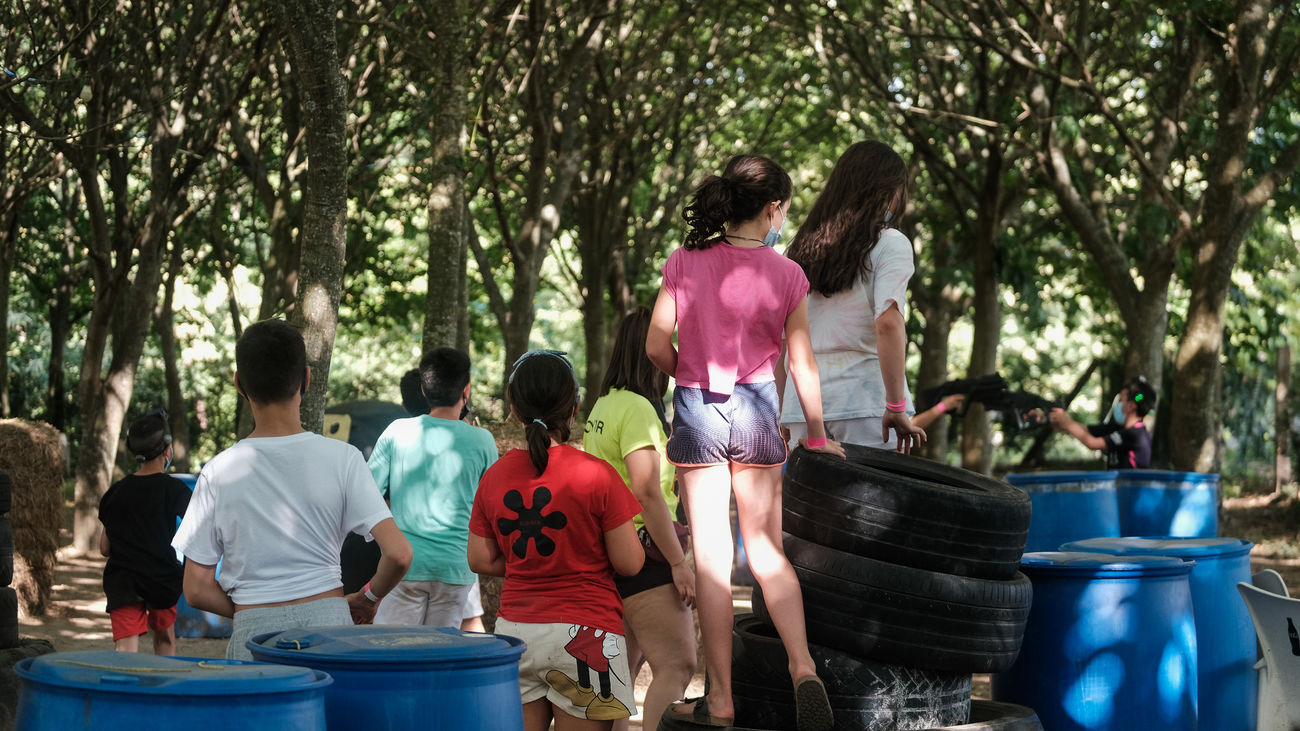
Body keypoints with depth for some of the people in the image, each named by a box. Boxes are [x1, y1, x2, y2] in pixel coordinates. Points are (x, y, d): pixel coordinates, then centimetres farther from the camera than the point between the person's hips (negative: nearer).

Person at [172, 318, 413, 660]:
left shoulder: (219, 472, -2)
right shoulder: (342, 459, -3)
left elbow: (197, 590, 0)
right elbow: (399, 553, -8)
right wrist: (367, 599, 11)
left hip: (254, 632, 0)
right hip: (329, 621, 0)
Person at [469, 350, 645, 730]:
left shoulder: (494, 477, 1)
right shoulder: (596, 474, -12)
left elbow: (481, 560, 7)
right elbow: (629, 563, -9)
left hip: (514, 625, 4)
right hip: (583, 630, -4)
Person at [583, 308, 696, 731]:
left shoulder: (603, 406, 15)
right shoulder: (638, 407, -14)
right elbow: (646, 492, -20)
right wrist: (678, 562, -18)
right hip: (642, 553, -10)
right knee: (677, 665, -12)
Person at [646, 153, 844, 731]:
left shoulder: (684, 263, -4)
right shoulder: (785, 274, -4)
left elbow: (656, 346, -5)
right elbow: (801, 363, 0)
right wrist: (817, 436, 11)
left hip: (696, 408, 0)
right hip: (756, 408, 0)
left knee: (711, 554, 3)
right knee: (767, 549, 11)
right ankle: (803, 668, -8)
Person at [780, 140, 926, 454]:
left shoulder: (801, 248, 14)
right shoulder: (890, 244, -1)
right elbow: (888, 322, -14)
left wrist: (777, 416, 16)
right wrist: (896, 406, -14)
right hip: (863, 395, -5)